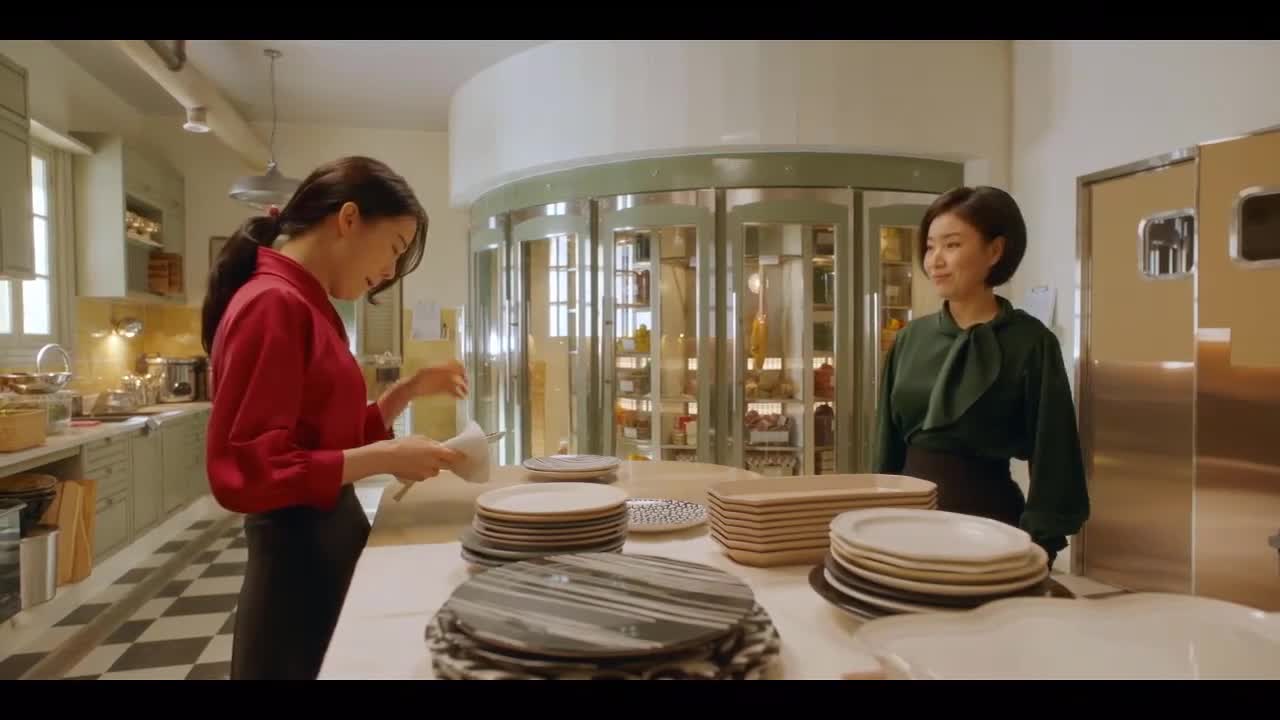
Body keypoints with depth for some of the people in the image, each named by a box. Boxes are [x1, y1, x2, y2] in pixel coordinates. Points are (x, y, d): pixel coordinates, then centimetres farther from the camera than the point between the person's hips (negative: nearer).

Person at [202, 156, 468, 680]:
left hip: (329, 547, 10)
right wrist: (385, 458, -21)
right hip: (299, 559, -9)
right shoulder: (274, 304, -18)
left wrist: (411, 390, 8)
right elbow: (246, 471, -23)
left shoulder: (306, 305, 9)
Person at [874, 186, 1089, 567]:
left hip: (986, 515, -4)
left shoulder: (1031, 342, -9)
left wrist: (1036, 545, -12)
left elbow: (1051, 459, -9)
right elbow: (888, 445, 9)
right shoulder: (910, 338, 3)